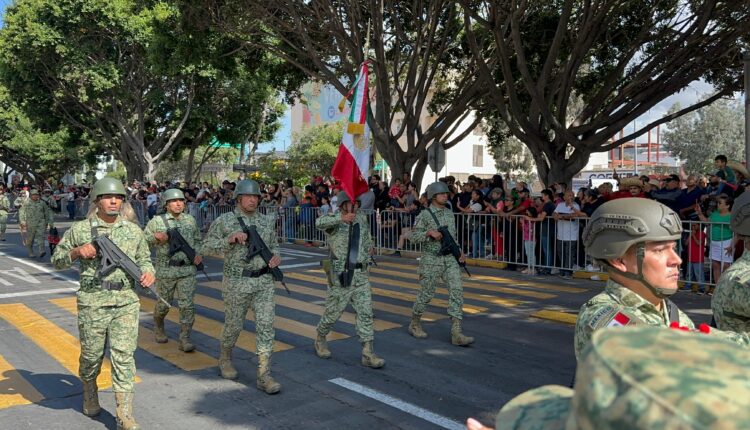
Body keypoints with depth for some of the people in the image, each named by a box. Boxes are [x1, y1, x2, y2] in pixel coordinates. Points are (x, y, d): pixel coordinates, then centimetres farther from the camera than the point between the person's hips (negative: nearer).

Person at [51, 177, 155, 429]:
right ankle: (89, 394, 43)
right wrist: (76, 252, -11)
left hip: (126, 303, 1)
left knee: (124, 356, -2)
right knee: (91, 354, 13)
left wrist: (148, 272, -6)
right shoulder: (79, 229, 2)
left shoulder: (133, 230, 7)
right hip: (92, 304, -1)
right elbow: (57, 260, 9)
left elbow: (144, 259, 15)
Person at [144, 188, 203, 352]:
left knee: (187, 305, -4)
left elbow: (198, 240, 19)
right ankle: (158, 328, 42)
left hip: (187, 270, 2)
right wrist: (157, 238, -16)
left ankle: (184, 339, 2)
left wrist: (198, 253, 2)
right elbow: (143, 240, 3)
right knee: (163, 304, 12)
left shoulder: (190, 220, 8)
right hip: (165, 270, -2)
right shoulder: (156, 221, -1)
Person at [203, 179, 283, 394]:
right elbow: (207, 247, -3)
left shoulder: (267, 221, 8)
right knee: (234, 325, 12)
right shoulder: (224, 221, -3)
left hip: (264, 282, 3)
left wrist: (276, 256, -2)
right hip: (237, 283, -3)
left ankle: (264, 376, 1)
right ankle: (225, 359, 41)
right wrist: (230, 239, -17)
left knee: (266, 326, -4)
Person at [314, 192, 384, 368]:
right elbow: (319, 223, -35)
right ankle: (320, 340, 35)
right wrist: (341, 218, -50)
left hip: (361, 276, 5)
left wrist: (369, 247, 13)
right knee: (333, 312, 8)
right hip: (340, 276, -4)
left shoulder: (362, 218, 9)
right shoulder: (334, 220, -10)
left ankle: (368, 354, 2)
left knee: (366, 313, -1)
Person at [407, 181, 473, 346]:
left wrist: (459, 252, 8)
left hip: (450, 259, 5)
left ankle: (456, 333, -7)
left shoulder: (449, 213, 11)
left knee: (456, 291, -7)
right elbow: (413, 237, -9)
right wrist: (429, 232, -23)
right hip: (431, 260, -5)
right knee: (426, 294, 5)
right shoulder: (424, 215, -7)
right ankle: (415, 324, 28)